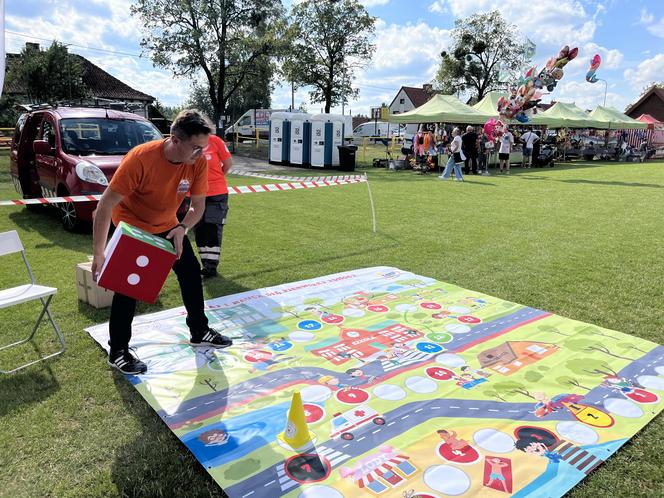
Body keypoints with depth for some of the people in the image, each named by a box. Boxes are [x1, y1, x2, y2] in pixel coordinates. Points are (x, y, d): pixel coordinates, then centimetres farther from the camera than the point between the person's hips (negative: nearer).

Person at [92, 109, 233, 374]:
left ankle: (199, 332, 26)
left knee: (191, 272, 8)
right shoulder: (140, 158, -34)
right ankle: (118, 351, 9)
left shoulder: (198, 162, -20)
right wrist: (98, 254, -36)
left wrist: (182, 228, -28)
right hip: (132, 226, -5)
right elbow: (105, 205, -32)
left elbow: (198, 205, -8)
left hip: (168, 227, 6)